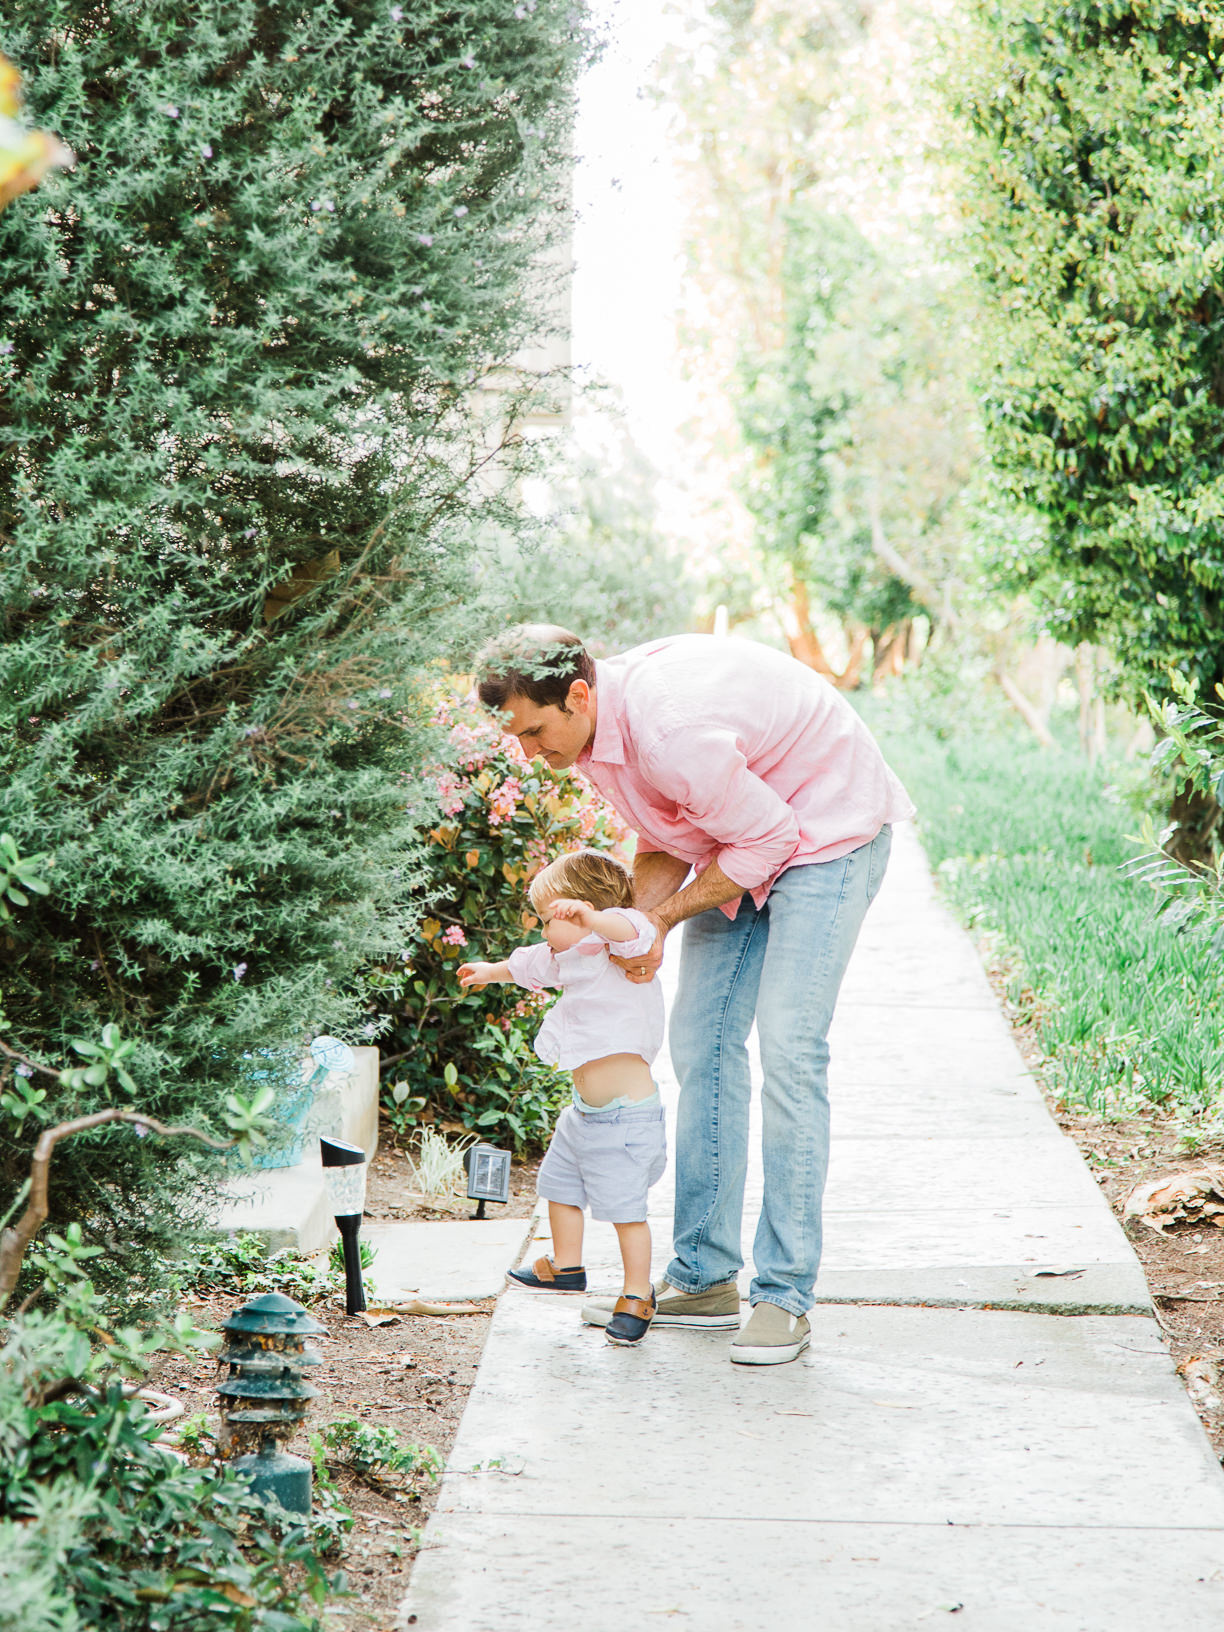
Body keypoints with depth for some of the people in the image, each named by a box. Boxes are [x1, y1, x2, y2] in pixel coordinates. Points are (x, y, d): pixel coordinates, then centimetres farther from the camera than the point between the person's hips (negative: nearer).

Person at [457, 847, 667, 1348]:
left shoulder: (620, 955, -17)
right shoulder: (572, 958, 12)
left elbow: (631, 929, -42)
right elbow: (532, 965, 32)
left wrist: (589, 916, -61)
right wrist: (490, 972, 51)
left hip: (626, 1114, -10)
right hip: (585, 1112, 10)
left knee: (625, 1207, -7)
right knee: (559, 1185, 23)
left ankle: (637, 1296, 5)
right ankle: (566, 1268, 40)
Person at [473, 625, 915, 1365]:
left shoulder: (671, 730, -35)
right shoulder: (601, 727, -7)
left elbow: (769, 839, -24)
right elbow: (666, 837, 6)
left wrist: (665, 915, -16)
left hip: (828, 826, -9)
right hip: (745, 836, 9)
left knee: (789, 1047, -16)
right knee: (702, 1043, 4)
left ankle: (785, 1296, -12)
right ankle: (704, 1278, 10)